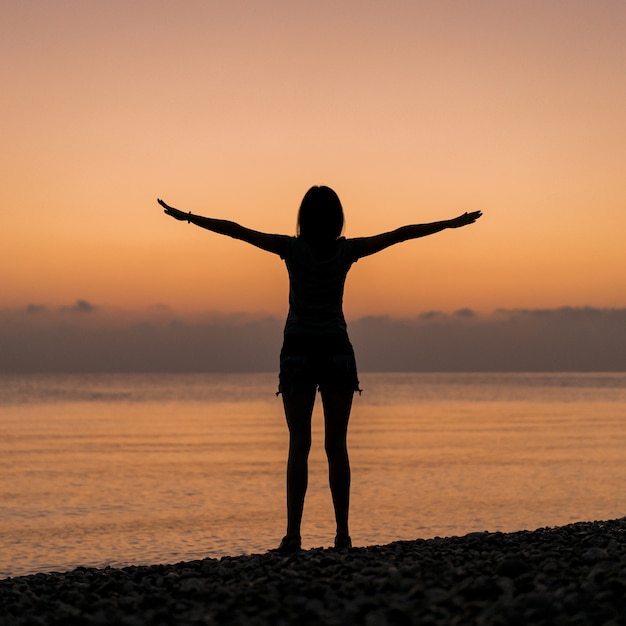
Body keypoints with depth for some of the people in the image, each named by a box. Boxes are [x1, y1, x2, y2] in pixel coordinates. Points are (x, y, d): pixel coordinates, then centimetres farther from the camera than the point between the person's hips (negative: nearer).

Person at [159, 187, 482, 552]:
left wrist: (187, 217, 1)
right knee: (337, 446, 4)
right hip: (337, 352, 1)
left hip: (298, 352, -1)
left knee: (299, 445, -1)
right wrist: (453, 223, 9)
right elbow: (402, 234, 2)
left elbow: (236, 230, -6)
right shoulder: (348, 251, -4)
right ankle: (342, 533, 3)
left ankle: (294, 534, -7)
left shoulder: (293, 248, -8)